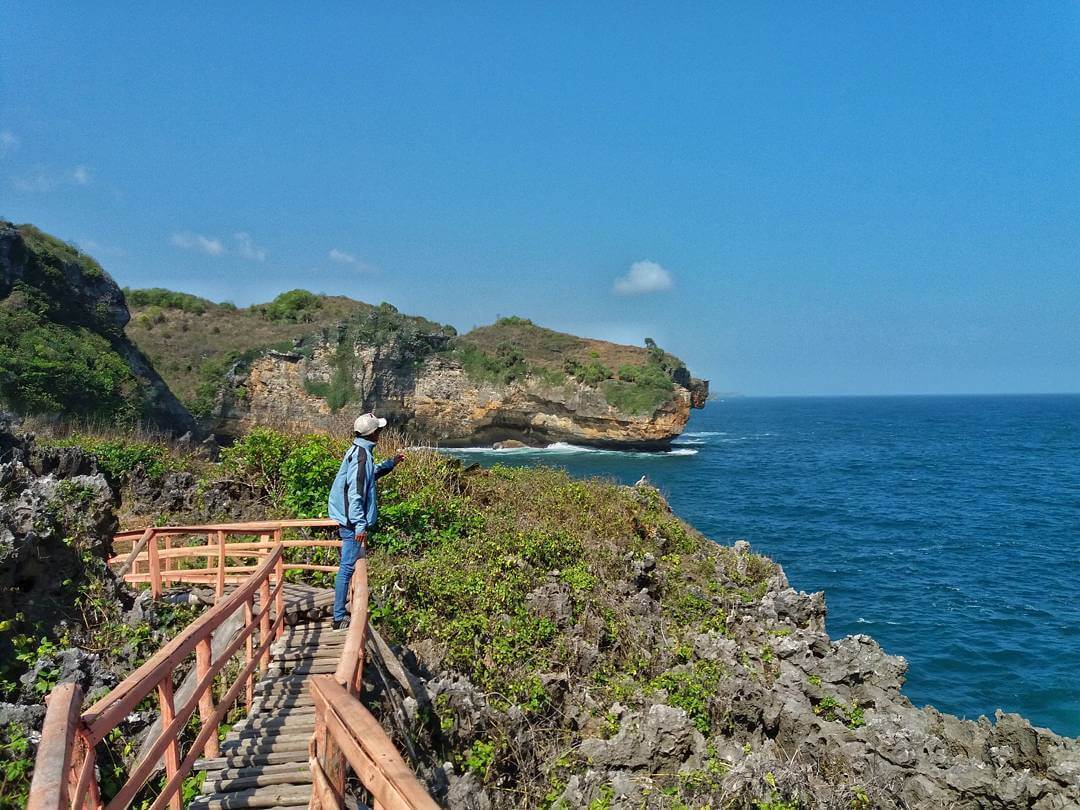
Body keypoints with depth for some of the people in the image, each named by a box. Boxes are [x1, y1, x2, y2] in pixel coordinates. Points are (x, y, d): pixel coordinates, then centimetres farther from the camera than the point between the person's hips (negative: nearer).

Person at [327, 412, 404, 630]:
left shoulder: (360, 451, 12)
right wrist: (360, 525, -24)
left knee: (353, 565, 19)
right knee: (348, 567, -6)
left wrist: (390, 463, 29)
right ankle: (340, 617, 0)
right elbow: (355, 492, -24)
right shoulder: (361, 455, -19)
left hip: (349, 520, 11)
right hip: (353, 521, -11)